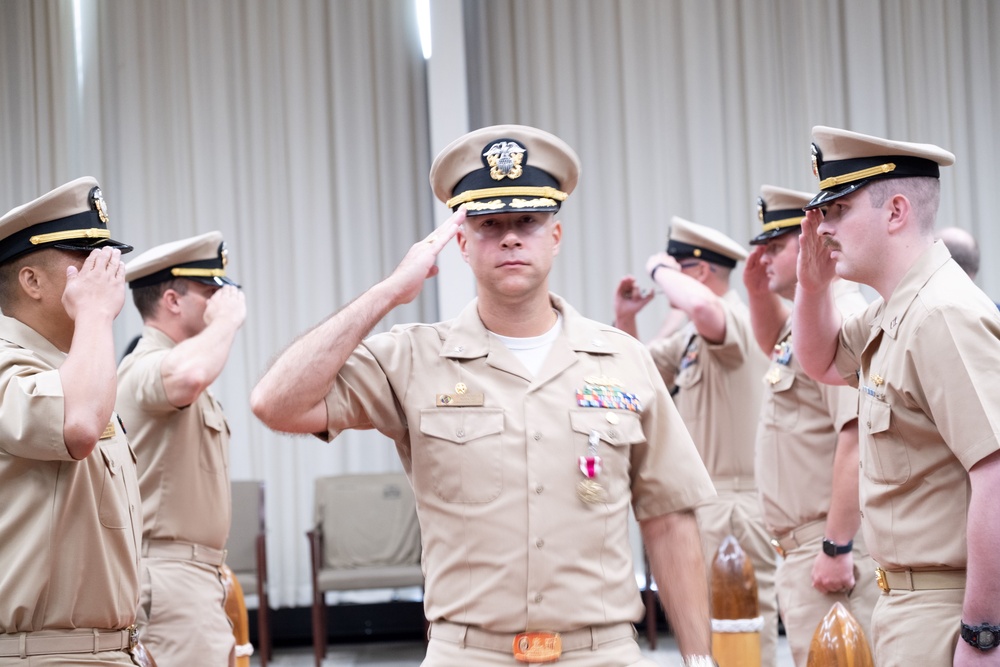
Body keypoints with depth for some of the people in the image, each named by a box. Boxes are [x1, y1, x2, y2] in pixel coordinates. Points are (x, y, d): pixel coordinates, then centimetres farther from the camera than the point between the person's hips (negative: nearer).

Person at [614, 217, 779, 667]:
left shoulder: (733, 318, -14)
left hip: (733, 503, -10)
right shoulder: (691, 335, 17)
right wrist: (625, 321, 10)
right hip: (703, 502, 10)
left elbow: (701, 306, -38)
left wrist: (660, 269, -18)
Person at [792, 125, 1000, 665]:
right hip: (906, 600, 10)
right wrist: (812, 281, 12)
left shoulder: (943, 315, -20)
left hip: (950, 612, -10)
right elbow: (822, 362, 32)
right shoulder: (892, 313, 11)